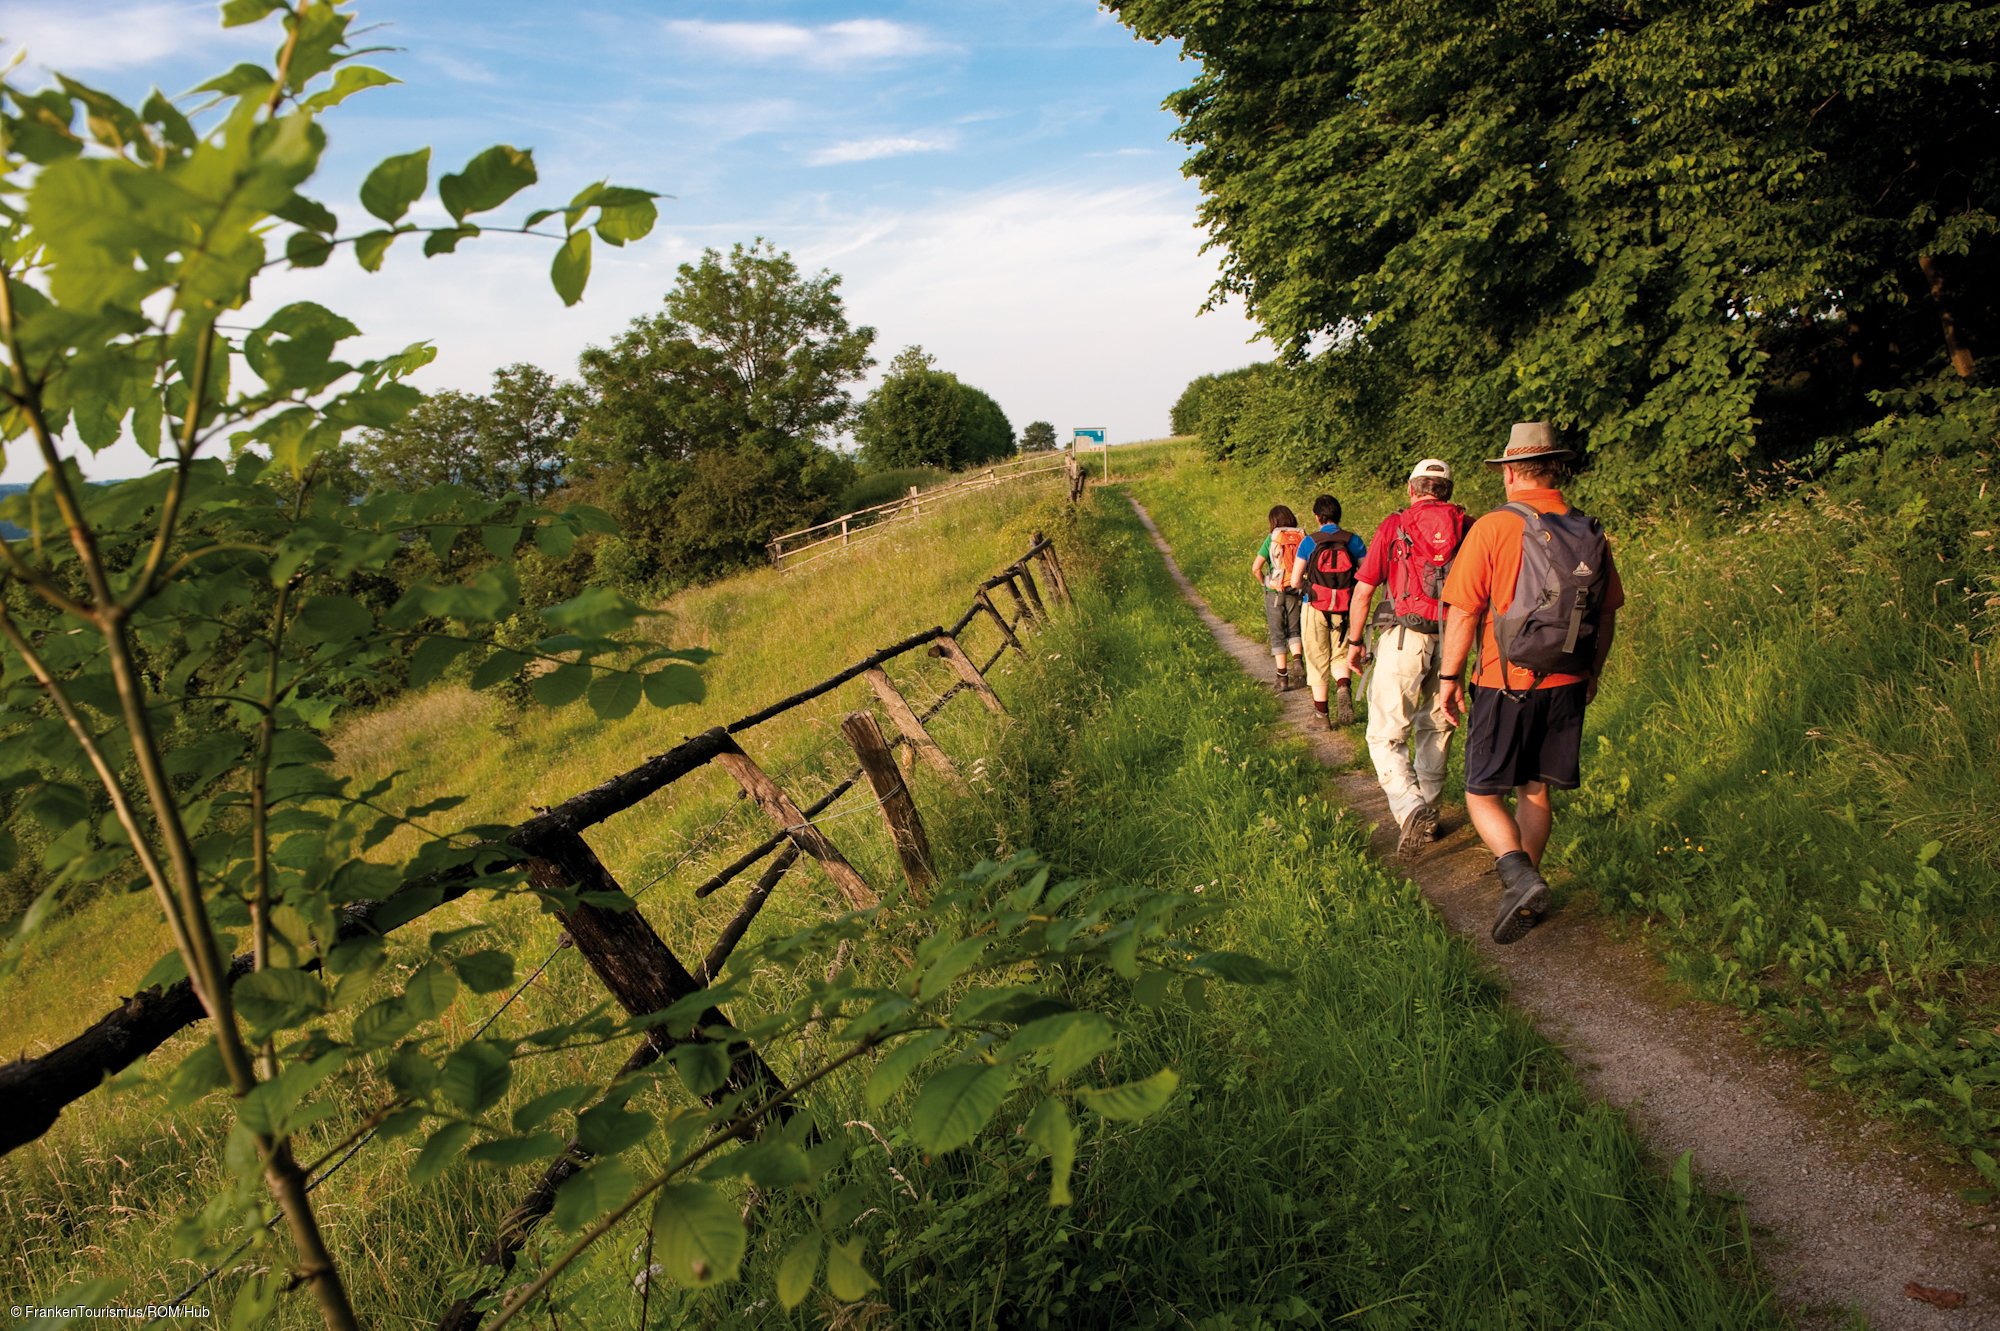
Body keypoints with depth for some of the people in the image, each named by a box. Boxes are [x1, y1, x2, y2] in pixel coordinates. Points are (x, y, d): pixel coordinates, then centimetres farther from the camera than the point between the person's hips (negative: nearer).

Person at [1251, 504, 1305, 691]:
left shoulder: (1272, 538, -6)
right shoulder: (1302, 537, 0)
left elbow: (1255, 568, -12)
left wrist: (1264, 583, 4)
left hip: (1275, 592, -2)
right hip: (1296, 592, 2)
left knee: (1277, 635, 7)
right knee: (1294, 631, 20)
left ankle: (1283, 677, 7)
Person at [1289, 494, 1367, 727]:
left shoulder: (1309, 542, -6)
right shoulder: (1354, 541, -2)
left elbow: (1295, 581, -6)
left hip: (1314, 609, -1)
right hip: (1344, 611, 1)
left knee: (1317, 661, 9)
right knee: (1340, 656, 17)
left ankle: (1322, 715, 14)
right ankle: (1344, 687, -15)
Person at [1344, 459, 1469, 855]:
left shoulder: (1394, 526, -2)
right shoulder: (1467, 529, 6)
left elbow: (1363, 590, -3)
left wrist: (1355, 642, 7)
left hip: (1404, 639, -4)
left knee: (1386, 736, 0)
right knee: (1435, 730, 18)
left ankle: (1411, 809, -21)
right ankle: (1430, 815, 28)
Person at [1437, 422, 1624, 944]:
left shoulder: (1493, 527, -12)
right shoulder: (1590, 533, 4)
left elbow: (1463, 611, -13)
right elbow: (1607, 613, 12)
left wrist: (1450, 676, -3)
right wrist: (1592, 674, 25)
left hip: (1506, 685, -5)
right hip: (1567, 686, 5)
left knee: (1482, 793, 4)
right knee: (1535, 791, 16)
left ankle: (1520, 875, -16)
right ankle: (1524, 887, 24)